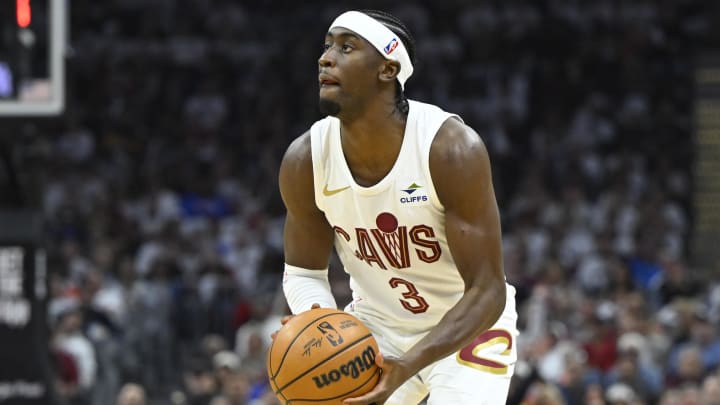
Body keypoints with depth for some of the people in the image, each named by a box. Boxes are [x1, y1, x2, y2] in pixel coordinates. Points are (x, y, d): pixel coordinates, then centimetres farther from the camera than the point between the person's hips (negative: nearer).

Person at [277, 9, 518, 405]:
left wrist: (407, 366, -41)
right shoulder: (305, 160, -16)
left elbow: (487, 291, -27)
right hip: (377, 326, 4)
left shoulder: (451, 149, -29)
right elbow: (304, 272, -1)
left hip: (468, 327, -4)